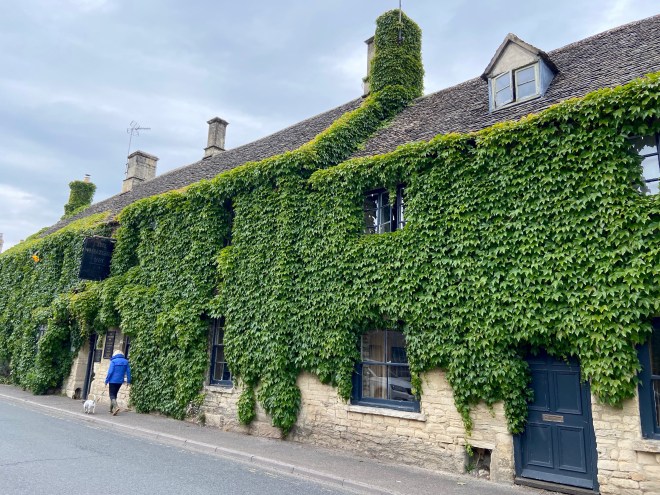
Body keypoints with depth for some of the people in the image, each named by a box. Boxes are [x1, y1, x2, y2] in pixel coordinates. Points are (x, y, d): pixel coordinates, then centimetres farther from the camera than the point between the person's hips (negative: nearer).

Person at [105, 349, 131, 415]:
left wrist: (106, 380, -6)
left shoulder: (113, 361, -9)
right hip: (120, 381, 5)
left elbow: (110, 372, -13)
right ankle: (111, 409, 25)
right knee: (114, 394, 19)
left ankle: (116, 407, -24)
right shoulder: (125, 361, 4)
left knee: (112, 395, -2)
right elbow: (128, 372, 4)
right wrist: (128, 381, 9)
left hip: (113, 381, -5)